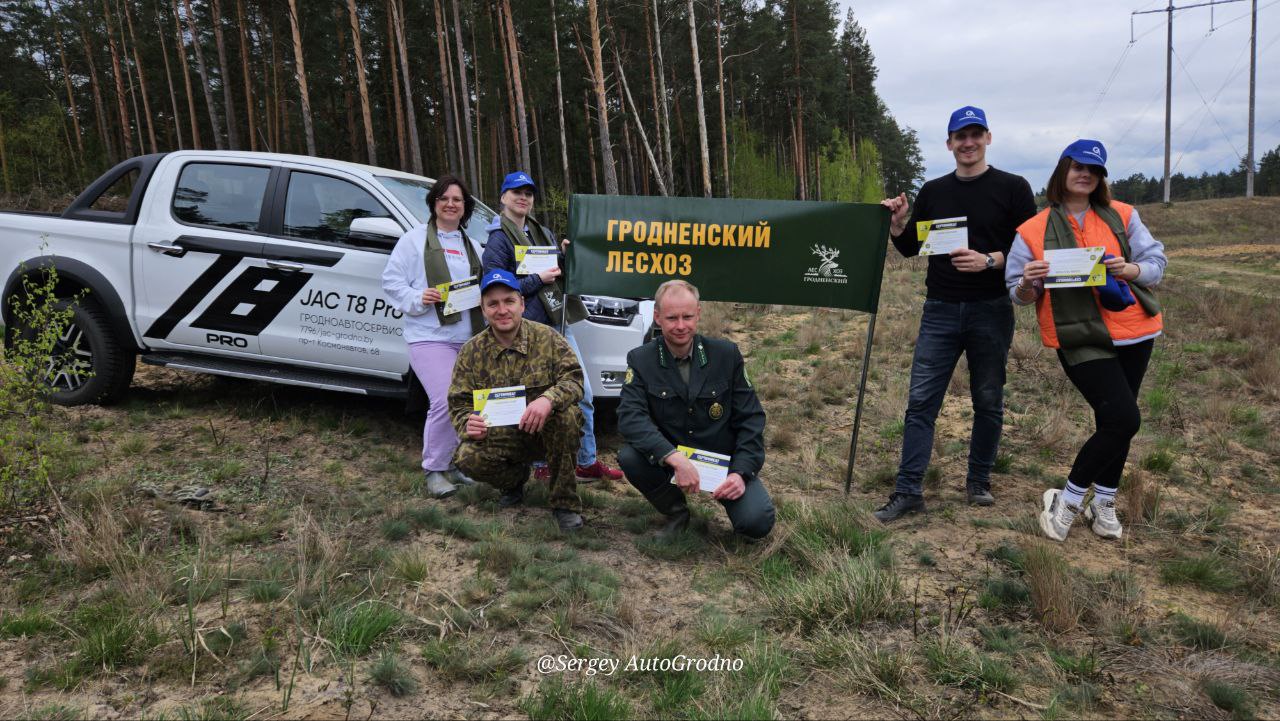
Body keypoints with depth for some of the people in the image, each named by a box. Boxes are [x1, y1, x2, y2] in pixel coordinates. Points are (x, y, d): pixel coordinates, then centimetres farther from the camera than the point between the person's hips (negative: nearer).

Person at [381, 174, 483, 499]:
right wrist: (418, 298, -18)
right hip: (430, 337, -6)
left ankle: (453, 462, 23)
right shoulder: (415, 240, 2)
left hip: (469, 337, 7)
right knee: (446, 402, -17)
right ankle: (434, 469, -1)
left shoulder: (470, 246, 20)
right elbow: (391, 281, -2)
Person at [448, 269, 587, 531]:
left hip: (545, 430, -1)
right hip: (500, 438, 2)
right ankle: (516, 477, 9)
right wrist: (469, 423, -26)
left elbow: (574, 379, -14)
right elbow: (459, 402, 0)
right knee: (467, 458, -29)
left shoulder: (546, 338, -6)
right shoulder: (472, 351, -1)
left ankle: (565, 503, -17)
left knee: (566, 415, -35)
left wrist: (548, 399, -37)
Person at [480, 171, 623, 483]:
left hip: (559, 323, 7)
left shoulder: (543, 233, 17)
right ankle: (542, 464, 14)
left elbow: (561, 275, 21)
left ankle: (587, 462, 17)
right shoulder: (498, 240, -5)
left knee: (582, 394, 8)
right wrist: (538, 279, -17)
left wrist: (566, 256, 0)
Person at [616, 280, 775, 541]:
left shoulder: (726, 354, -6)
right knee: (629, 457, -29)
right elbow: (630, 417, -22)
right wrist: (675, 459, -36)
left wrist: (741, 472, -19)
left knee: (758, 523, -24)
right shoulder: (640, 359, -8)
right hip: (668, 459, 1)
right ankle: (676, 513, -1)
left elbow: (751, 418, -4)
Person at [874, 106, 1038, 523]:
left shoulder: (1012, 188, 1)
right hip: (940, 311, 2)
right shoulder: (933, 192, 10)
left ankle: (979, 482, 25)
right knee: (921, 401, -2)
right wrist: (898, 224, -6)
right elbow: (911, 249, 14)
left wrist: (990, 261, -19)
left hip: (992, 312, -2)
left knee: (988, 402, 8)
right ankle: (908, 492, 1)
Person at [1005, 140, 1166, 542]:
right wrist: (1028, 284, -21)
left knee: (1115, 421, 12)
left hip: (1134, 334, 4)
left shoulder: (1122, 216, 6)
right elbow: (1018, 295, 1)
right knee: (1123, 419, -16)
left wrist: (1129, 269, -17)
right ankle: (1067, 501, 0)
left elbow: (1156, 262, 4)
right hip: (1081, 340, -4)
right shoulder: (1033, 232, -2)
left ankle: (1104, 503, 29)